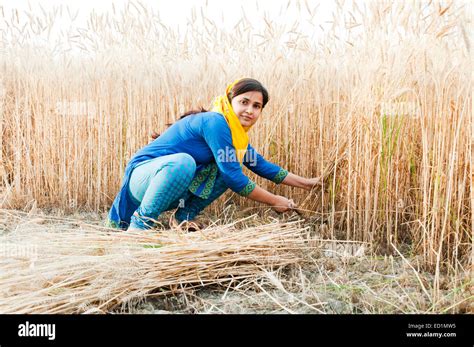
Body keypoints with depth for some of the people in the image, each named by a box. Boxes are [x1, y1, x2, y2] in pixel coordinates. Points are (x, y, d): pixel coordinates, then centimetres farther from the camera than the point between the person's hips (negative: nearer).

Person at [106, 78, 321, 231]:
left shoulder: (236, 134, 6)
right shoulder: (215, 122, -22)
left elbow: (262, 165, 14)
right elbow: (235, 179, -24)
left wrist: (306, 183, 13)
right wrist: (275, 201, -14)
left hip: (172, 187, 8)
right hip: (143, 175, -8)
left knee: (227, 168, 0)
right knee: (183, 162, -37)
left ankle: (184, 216, 6)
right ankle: (140, 222, -20)